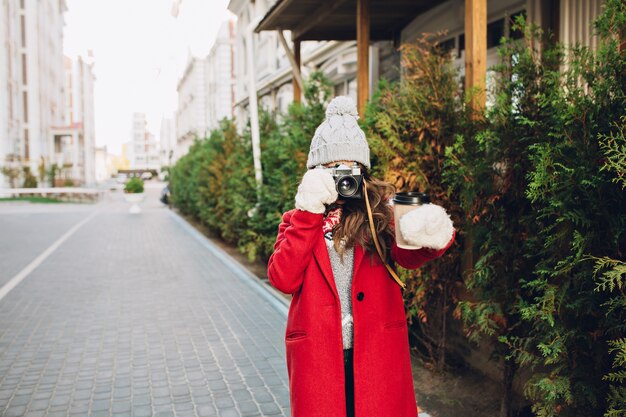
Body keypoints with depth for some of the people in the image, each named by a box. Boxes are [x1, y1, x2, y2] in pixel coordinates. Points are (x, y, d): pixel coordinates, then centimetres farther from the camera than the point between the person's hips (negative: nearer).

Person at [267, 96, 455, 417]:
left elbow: (409, 256, -15)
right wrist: (309, 212, -14)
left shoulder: (380, 212, 4)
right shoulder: (299, 219, 7)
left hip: (378, 354, 0)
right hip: (318, 356, 0)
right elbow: (283, 279, -10)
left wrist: (430, 233, -38)